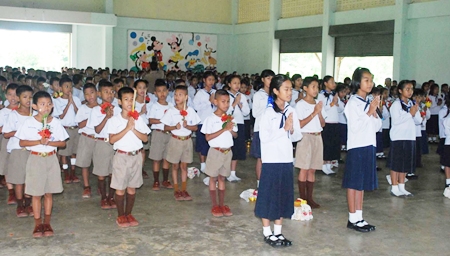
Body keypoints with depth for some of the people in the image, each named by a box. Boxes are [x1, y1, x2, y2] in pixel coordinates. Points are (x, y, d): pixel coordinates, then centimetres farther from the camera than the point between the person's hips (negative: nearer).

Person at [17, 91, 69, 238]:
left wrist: (50, 143, -17)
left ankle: (47, 223, 21)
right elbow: (21, 143, -8)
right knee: (36, 194, 5)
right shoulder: (29, 122, -6)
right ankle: (38, 224, 16)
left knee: (49, 193, 9)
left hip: (51, 159, 2)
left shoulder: (55, 122, -1)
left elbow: (63, 143, 1)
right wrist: (39, 141, -20)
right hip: (35, 159, -2)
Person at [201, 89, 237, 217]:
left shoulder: (230, 118, 4)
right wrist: (224, 129, -20)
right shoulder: (211, 119, -11)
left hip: (227, 152, 4)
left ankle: (222, 205, 19)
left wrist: (231, 129, -13)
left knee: (222, 178, 13)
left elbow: (235, 135, 9)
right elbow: (208, 137, -16)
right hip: (215, 152, -4)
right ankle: (215, 206, 14)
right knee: (213, 178, 6)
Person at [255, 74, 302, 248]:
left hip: (286, 160, 6)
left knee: (284, 195, 11)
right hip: (271, 160, -6)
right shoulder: (267, 112, -10)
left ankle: (278, 232, 24)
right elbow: (265, 137, -17)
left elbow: (297, 137, 9)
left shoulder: (291, 111, 7)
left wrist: (292, 130, -11)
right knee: (269, 195, 3)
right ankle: (267, 233, 16)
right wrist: (284, 129, -17)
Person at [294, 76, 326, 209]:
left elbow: (323, 124, 10)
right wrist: (314, 112, -16)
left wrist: (319, 112, -7)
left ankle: (309, 198, 14)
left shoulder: (319, 104, 12)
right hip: (305, 137, -6)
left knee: (312, 169, 8)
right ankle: (302, 198, 4)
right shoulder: (301, 104, -6)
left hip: (317, 137, 6)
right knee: (304, 169, -4)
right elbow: (300, 124, -13)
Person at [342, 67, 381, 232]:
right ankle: (352, 219, 8)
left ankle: (359, 217, 20)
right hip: (356, 146, -8)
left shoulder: (369, 102, 13)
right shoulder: (353, 102, -9)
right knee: (353, 183, 0)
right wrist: (370, 112, -17)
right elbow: (355, 126, -17)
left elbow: (377, 126, 13)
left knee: (362, 183, 12)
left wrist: (375, 112, -4)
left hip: (368, 145, 8)